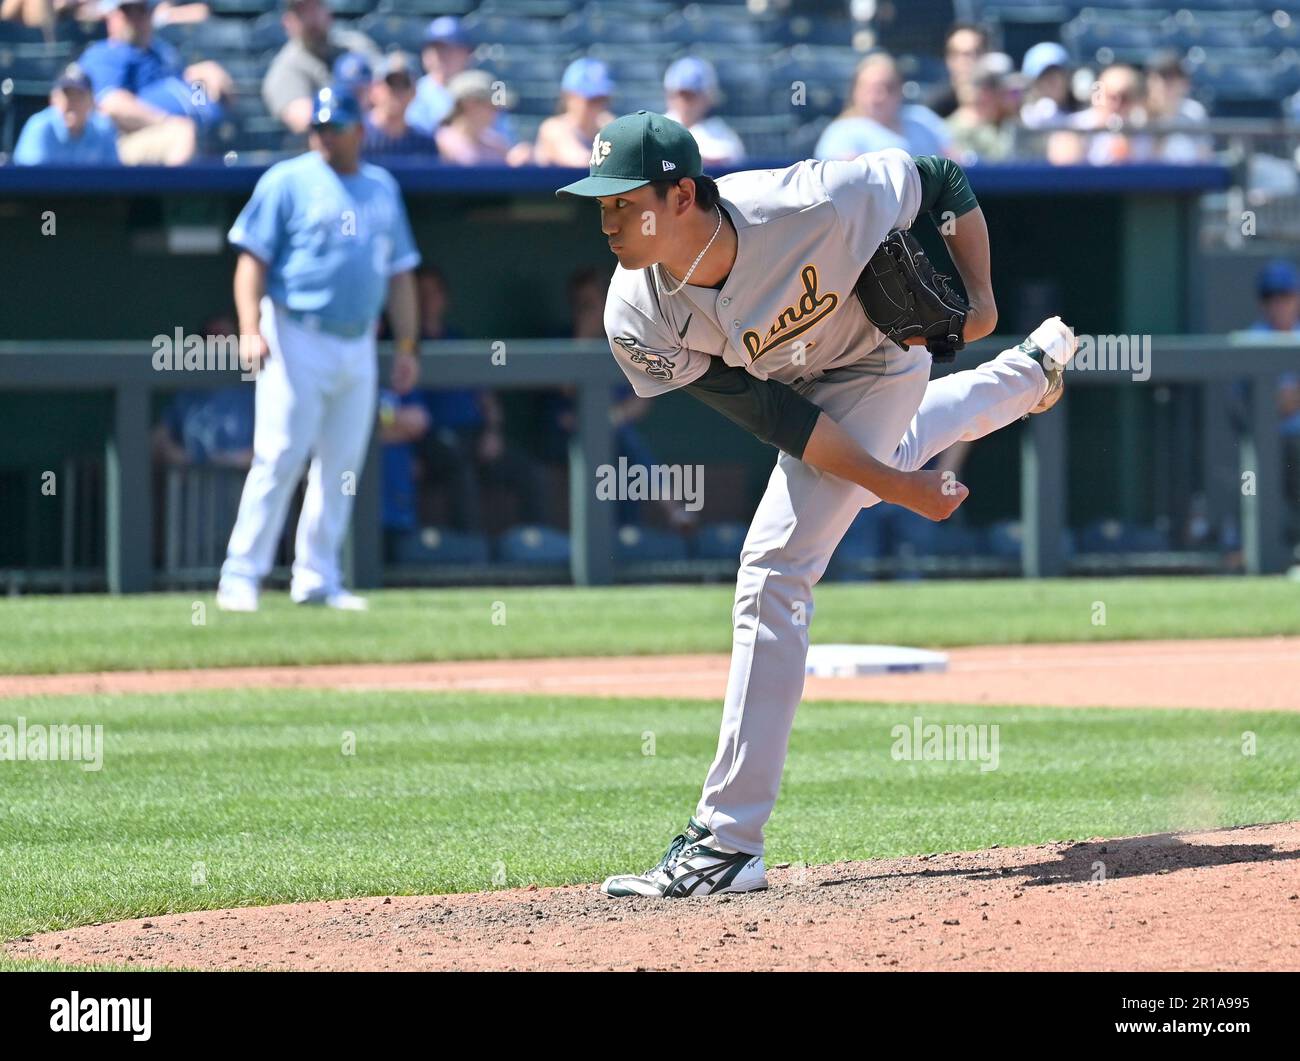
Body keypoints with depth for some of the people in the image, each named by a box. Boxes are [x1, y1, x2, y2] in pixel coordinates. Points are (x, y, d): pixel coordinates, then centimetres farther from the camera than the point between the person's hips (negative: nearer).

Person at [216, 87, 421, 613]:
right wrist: (250, 329, -20)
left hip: (357, 346, 6)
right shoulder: (287, 181, -3)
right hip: (297, 338, -6)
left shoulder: (382, 187, 14)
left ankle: (316, 579, 13)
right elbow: (252, 258, -8)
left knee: (341, 467, 6)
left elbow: (399, 271, 19)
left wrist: (406, 345, 13)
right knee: (279, 458, -11)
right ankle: (241, 576, -8)